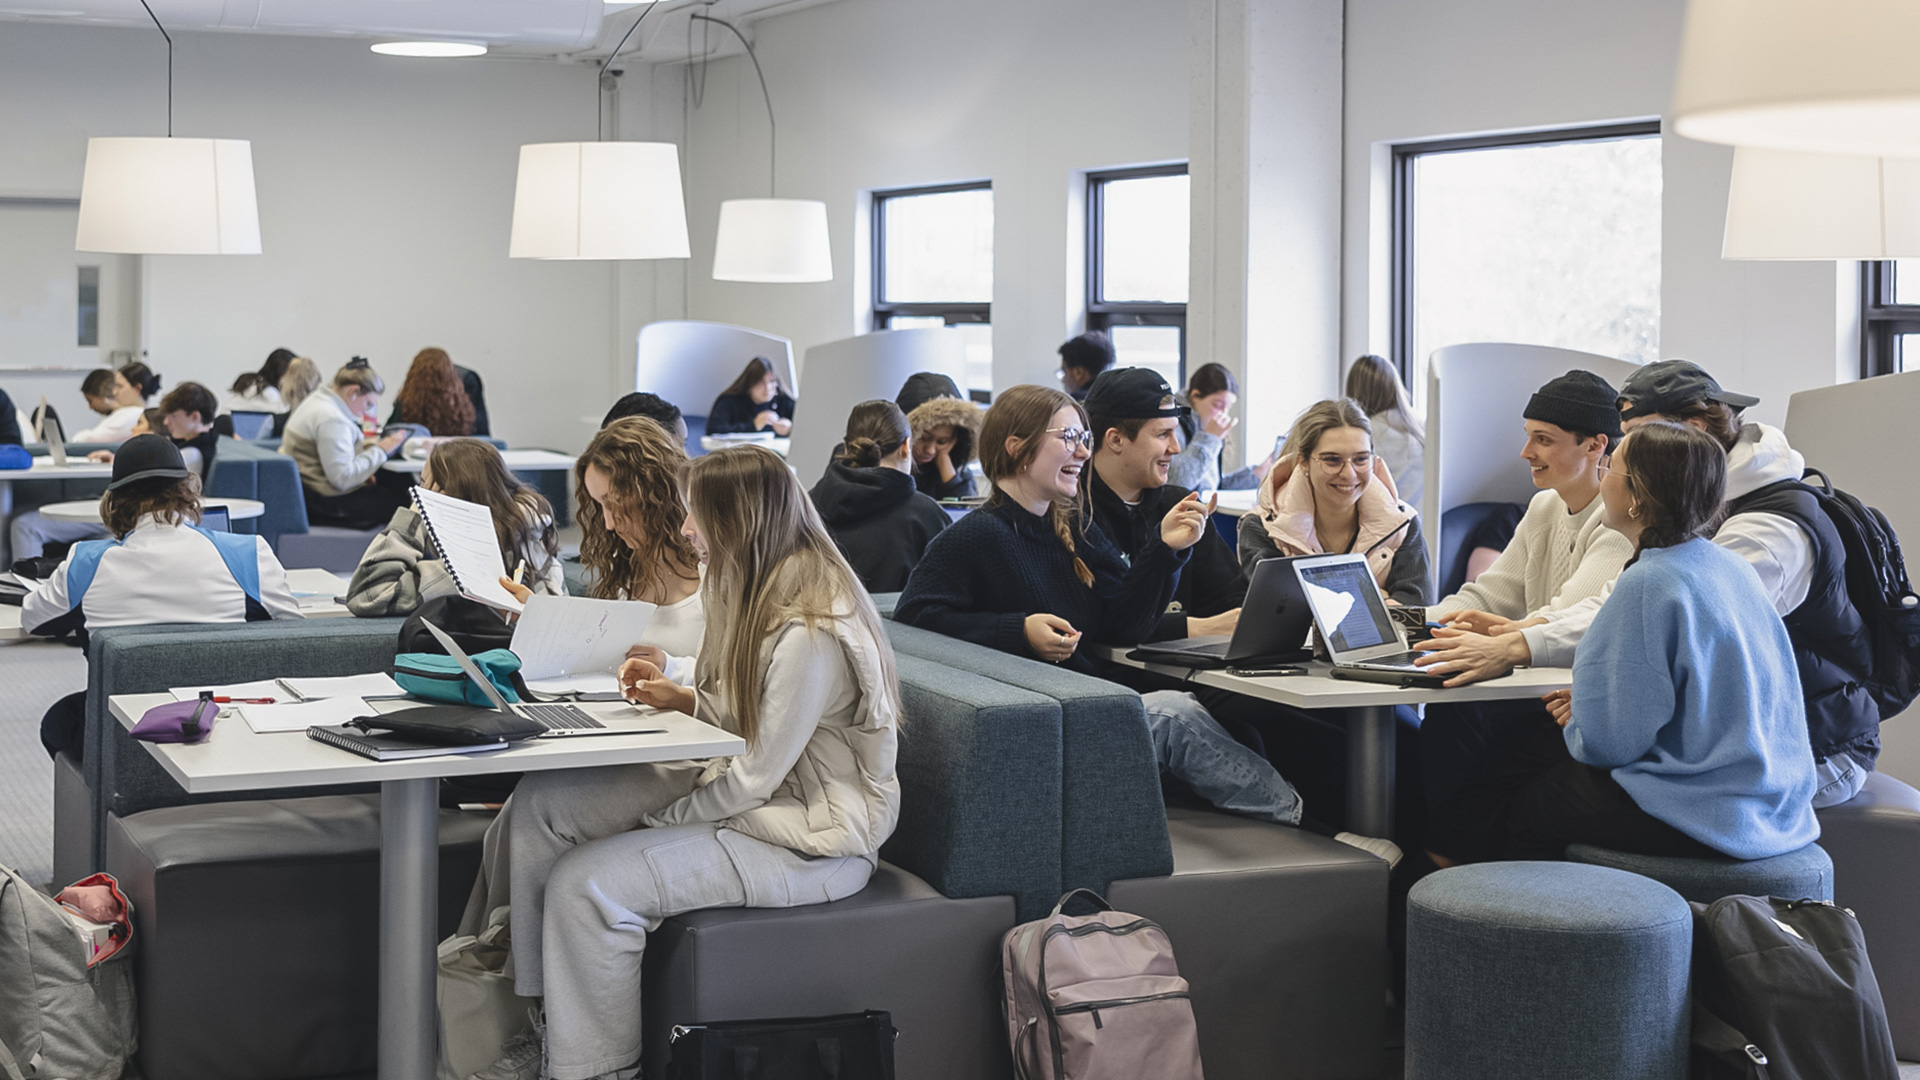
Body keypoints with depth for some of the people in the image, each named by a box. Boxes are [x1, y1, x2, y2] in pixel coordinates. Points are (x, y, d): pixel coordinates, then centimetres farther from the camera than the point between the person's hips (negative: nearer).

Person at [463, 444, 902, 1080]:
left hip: (807, 837, -10)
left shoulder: (810, 632, -25)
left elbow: (757, 775, -23)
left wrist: (658, 820, -12)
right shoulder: (764, 597, 8)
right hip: (751, 790, 10)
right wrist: (684, 699, 3)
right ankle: (540, 1016, 3)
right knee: (542, 801, -1)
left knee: (585, 884, -22)